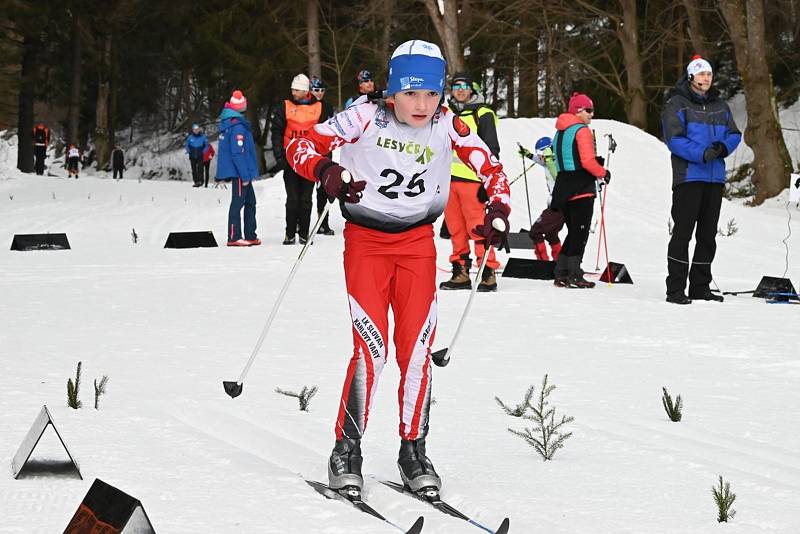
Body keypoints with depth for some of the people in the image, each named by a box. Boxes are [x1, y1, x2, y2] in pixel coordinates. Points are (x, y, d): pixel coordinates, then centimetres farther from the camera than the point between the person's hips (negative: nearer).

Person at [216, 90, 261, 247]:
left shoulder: (227, 121, 12)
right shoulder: (238, 126, -19)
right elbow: (238, 152, -23)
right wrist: (245, 174, -20)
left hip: (239, 172, 10)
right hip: (239, 171, -10)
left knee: (250, 201, 14)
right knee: (238, 202, -5)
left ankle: (250, 236, 17)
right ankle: (233, 238, -2)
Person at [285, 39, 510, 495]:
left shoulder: (447, 125, -7)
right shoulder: (366, 117, -14)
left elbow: (492, 168, 2)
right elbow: (301, 146, -13)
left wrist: (499, 210, -16)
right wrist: (328, 171, -34)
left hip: (418, 242, 2)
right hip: (366, 240, -2)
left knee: (417, 348, -2)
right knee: (371, 348, -12)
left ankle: (414, 450, 12)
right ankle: (347, 451, 1)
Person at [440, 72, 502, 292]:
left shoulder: (482, 114, 0)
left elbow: (492, 150, -3)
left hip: (471, 179, -6)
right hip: (448, 178, 6)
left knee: (478, 228, -10)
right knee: (456, 230, 6)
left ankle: (488, 273, -9)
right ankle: (460, 272, 11)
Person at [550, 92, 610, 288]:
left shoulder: (560, 131, 16)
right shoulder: (582, 130, -11)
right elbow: (587, 161, -19)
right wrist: (603, 173, -3)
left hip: (563, 187, 8)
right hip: (581, 188, -8)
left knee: (573, 231, 14)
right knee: (580, 232, -4)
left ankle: (561, 274, 9)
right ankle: (574, 275, -8)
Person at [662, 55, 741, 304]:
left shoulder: (719, 106, 16)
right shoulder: (677, 104, -2)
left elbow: (734, 134, 15)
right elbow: (674, 139, -11)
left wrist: (723, 147, -9)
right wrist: (702, 154, -23)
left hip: (715, 177, 6)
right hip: (688, 175, -6)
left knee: (708, 234, 9)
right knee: (683, 232, -8)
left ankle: (700, 286, 17)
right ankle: (675, 288, -6)